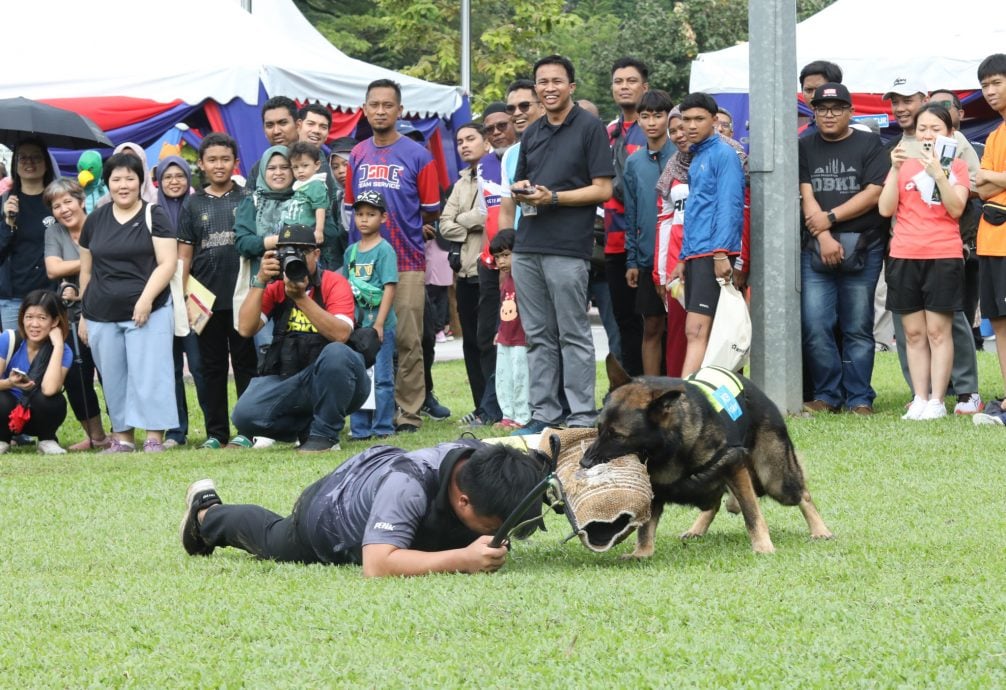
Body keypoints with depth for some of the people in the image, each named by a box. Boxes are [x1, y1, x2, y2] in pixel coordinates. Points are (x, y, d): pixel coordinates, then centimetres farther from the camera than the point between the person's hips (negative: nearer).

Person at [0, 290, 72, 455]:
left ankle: (47, 441, -3)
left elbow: (49, 389, -34)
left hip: (39, 415, 0)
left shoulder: (63, 352, -16)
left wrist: (58, 345, -30)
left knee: (53, 401, -33)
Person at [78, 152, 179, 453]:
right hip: (102, 315, 4)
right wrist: (83, 314, 14)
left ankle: (154, 437, -7)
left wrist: (146, 298, -18)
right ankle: (122, 438, 13)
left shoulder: (155, 217, 0)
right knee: (113, 379, 7)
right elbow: (86, 271, 17)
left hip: (147, 312, -4)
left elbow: (167, 263, -7)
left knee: (148, 374, -8)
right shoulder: (95, 220, 13)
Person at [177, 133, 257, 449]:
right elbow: (184, 256, 9)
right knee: (212, 367, 6)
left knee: (245, 363, 2)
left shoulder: (247, 200, 5)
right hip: (206, 299, 2)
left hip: (242, 296, -2)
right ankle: (216, 432, 10)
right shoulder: (193, 205, 9)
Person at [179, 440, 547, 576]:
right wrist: (461, 559, -64)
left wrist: (488, 547, -32)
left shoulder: (485, 464, -33)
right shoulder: (407, 486, -51)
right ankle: (207, 512, 59)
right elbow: (376, 565, -57)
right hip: (328, 509, -4)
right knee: (271, 538, 30)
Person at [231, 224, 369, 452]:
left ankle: (325, 434, -17)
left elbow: (341, 334, -22)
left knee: (336, 352, -37)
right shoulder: (275, 287, 6)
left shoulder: (334, 283, -6)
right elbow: (246, 329, -8)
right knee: (244, 414, -22)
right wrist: (260, 281, -13)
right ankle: (306, 428, 6)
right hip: (287, 382, 3)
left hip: (333, 381, -3)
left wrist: (301, 298, -27)